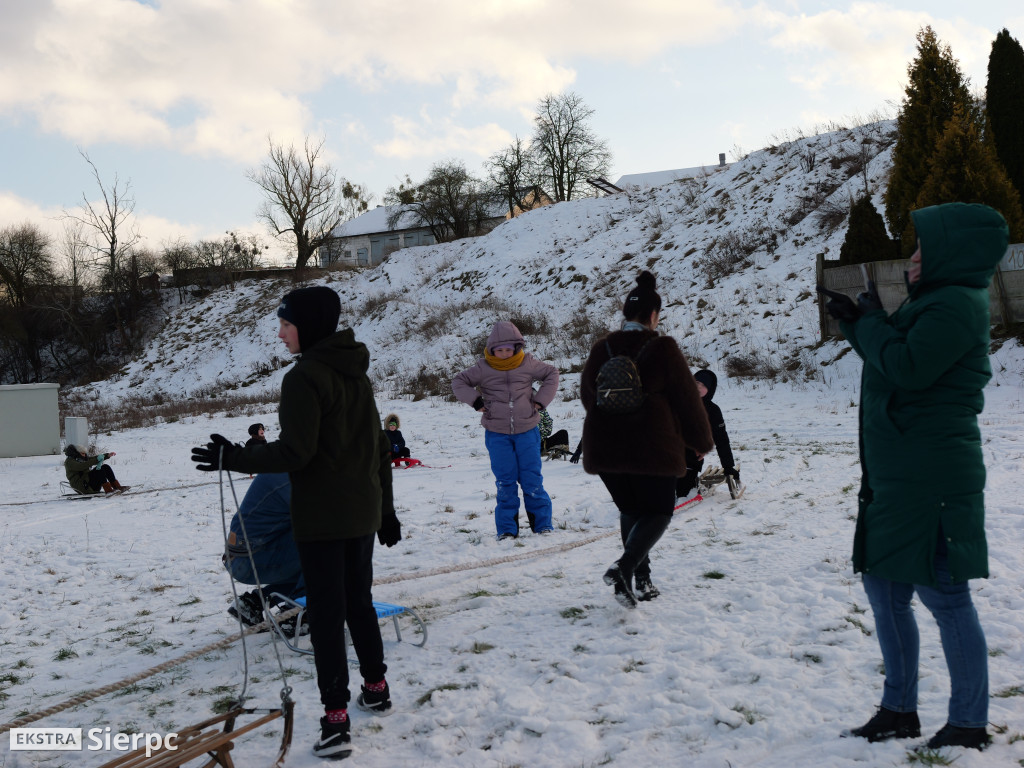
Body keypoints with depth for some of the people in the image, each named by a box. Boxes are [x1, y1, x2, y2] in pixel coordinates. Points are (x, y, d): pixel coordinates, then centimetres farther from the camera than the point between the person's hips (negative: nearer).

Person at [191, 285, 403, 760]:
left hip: (320, 518, -8)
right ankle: (376, 689, 33)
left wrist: (233, 459, -11)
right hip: (363, 512, 8)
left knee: (326, 614, -2)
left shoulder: (304, 378, -15)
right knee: (359, 602, 21)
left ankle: (335, 723, 0)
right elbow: (379, 447, 13)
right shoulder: (356, 374, 10)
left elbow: (295, 452, -21)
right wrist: (385, 510, 19)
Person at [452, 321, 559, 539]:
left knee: (532, 479, 1)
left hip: (527, 432, 0)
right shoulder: (483, 368, -3)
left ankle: (542, 524, 13)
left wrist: (541, 400, 4)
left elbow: (551, 373, 14)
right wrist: (476, 401, -6)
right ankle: (507, 529, 9)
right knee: (505, 482, 0)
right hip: (497, 434, 0)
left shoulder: (528, 364, 0)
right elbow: (458, 382, 7)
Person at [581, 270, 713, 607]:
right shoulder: (663, 349, -9)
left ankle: (642, 580, 18)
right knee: (658, 511, 11)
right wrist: (702, 442, 10)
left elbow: (588, 397, 16)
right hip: (651, 449, -4)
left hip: (604, 449, 5)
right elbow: (687, 399, -4)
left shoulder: (600, 350, 4)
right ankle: (625, 567, -11)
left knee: (631, 511, 21)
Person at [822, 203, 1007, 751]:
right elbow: (894, 363, 21)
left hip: (930, 479, -11)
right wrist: (857, 323, 10)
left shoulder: (956, 304, -14)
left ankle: (969, 724, 12)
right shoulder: (934, 302, 18)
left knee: (944, 596, -2)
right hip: (895, 475, 11)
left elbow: (908, 368, -23)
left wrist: (871, 321, -9)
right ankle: (899, 710, 27)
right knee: (883, 589, 15)